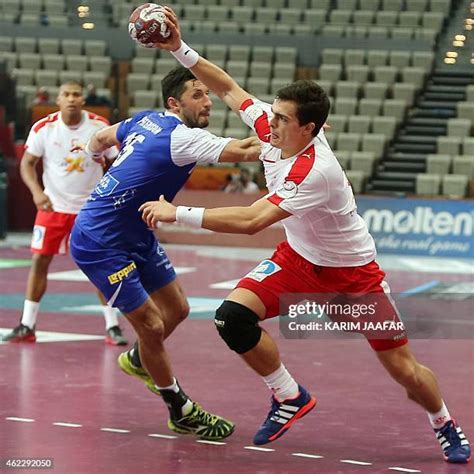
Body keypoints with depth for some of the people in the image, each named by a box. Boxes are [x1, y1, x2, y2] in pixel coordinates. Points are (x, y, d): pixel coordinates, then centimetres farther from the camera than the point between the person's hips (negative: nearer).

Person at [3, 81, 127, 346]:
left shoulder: (99, 126, -10)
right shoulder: (44, 128, -10)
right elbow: (28, 163, -6)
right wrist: (37, 192, -23)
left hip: (91, 207, -1)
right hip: (53, 205, 1)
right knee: (40, 261, 0)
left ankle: (113, 327, 5)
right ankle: (27, 326, 8)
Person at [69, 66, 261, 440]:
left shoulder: (147, 120, 2)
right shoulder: (183, 137, -25)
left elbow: (100, 139, 19)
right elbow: (240, 152, -37)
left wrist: (94, 152, 41)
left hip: (135, 236, 10)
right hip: (100, 244, -10)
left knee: (177, 309, 15)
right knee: (152, 326, -5)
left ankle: (138, 360, 44)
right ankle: (181, 412, 12)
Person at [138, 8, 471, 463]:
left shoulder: (315, 171, -35)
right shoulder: (273, 126, -15)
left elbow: (251, 221, -39)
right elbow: (229, 88, 1)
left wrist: (178, 213, -36)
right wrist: (180, 49, -8)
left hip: (352, 271, -6)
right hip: (299, 258, 6)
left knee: (403, 369, -1)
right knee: (232, 316, -18)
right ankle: (290, 398, 3)